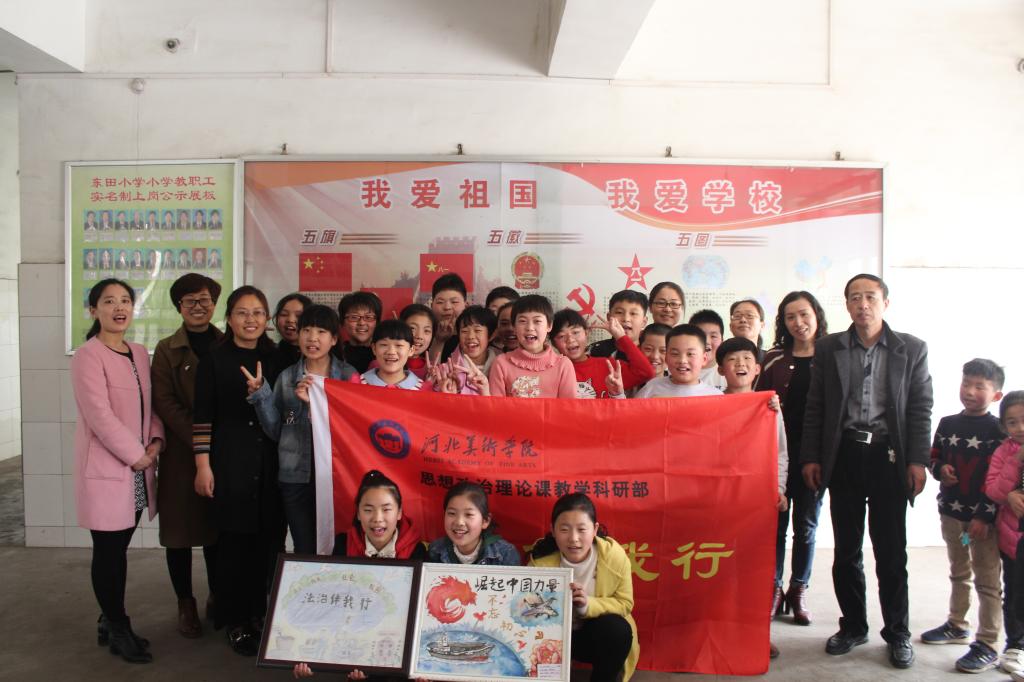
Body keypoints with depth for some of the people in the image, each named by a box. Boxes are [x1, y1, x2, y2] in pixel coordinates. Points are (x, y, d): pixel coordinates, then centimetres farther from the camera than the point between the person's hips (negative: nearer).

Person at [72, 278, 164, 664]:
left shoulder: (140, 354, 11)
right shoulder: (88, 355, -12)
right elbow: (100, 415, -18)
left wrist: (156, 441, -3)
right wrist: (136, 455, -14)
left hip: (137, 467, 7)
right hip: (105, 467, -7)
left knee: (120, 549, 15)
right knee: (108, 551, 4)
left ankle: (111, 622, 29)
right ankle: (118, 629, 17)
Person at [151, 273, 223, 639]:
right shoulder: (167, 349, 2)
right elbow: (164, 403, -5)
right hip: (181, 453, -1)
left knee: (217, 527, 9)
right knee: (181, 528, 5)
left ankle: (217, 597, 26)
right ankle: (186, 605, 20)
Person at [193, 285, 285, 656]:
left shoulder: (275, 358, 9)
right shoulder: (214, 359, 0)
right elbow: (203, 416, -2)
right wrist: (203, 465, -6)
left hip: (270, 461, 3)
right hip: (230, 461, -3)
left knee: (267, 540, 6)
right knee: (234, 541, 1)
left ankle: (258, 615, 24)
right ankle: (236, 622, 17)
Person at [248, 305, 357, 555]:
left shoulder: (348, 375, 2)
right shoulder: (286, 377, 8)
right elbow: (275, 431, 8)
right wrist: (261, 393, -5)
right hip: (296, 476, 1)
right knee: (305, 551, 7)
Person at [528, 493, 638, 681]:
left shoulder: (615, 556, -20)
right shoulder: (540, 559, -19)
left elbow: (624, 604, -12)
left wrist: (588, 605, -30)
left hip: (597, 634, 1)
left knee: (618, 629, -30)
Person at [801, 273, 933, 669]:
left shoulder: (911, 349, 4)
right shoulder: (828, 348, 6)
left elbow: (920, 408, 2)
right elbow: (815, 407, 5)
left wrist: (917, 461, -5)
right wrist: (811, 458, 0)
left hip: (888, 455, -1)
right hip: (843, 454, 1)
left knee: (891, 550, 5)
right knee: (846, 549, 9)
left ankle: (897, 633, 21)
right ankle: (853, 625, 24)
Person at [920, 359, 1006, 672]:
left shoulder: (997, 430, -10)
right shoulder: (947, 424, 5)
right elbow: (934, 457, 16)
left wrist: (985, 516, -17)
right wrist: (940, 469, -7)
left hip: (983, 517, -6)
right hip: (951, 512, 6)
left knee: (987, 581, 1)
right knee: (958, 573, 20)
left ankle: (987, 646, 9)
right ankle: (957, 625, 35)